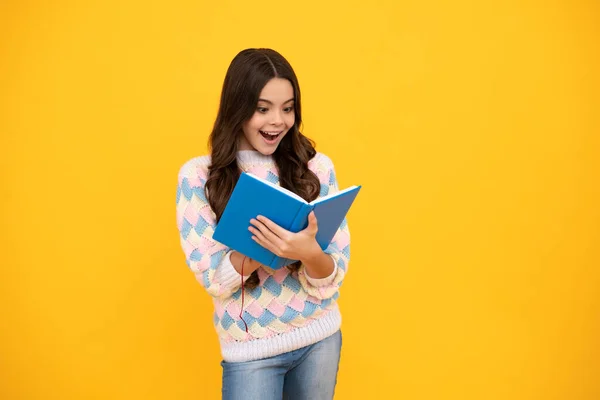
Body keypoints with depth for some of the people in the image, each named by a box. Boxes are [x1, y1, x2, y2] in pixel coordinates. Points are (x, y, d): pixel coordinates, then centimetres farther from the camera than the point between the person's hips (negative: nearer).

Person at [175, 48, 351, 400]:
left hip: (321, 338, 3)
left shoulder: (317, 167, -6)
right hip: (250, 349, -2)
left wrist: (308, 251, -29)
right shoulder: (198, 176, -10)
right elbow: (214, 279, -13)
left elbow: (334, 275, -7)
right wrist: (272, 240, -29)